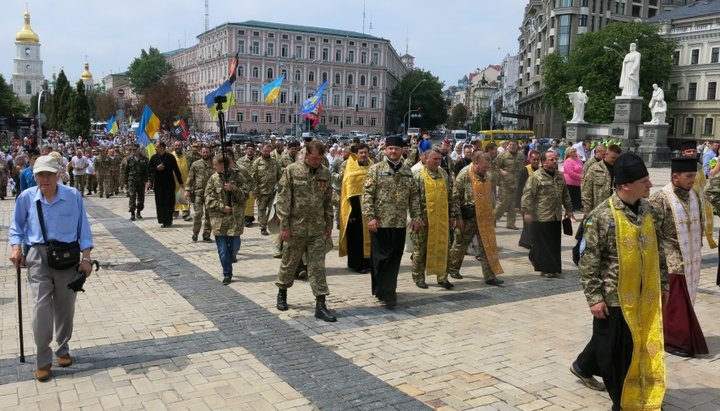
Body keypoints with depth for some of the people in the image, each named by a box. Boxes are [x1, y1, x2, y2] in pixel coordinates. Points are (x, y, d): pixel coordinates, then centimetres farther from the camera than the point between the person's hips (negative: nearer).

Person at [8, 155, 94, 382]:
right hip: (38, 257, 0)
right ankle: (43, 360, 6)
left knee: (65, 307, 11)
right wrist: (16, 247, -5)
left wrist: (86, 258, -5)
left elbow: (83, 228, -1)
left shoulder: (73, 196, -6)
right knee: (41, 307, -8)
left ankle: (63, 350, 31)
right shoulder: (26, 197, -3)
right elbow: (16, 226, 12)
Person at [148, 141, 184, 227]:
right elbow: (149, 169, 9)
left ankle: (168, 221, 6)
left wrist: (180, 182, 0)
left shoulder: (170, 157, -3)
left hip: (169, 183, -2)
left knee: (169, 202, -1)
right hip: (158, 183, 2)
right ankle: (162, 220, 8)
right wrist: (156, 168, -11)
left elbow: (176, 170, 0)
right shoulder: (154, 157, 4)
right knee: (160, 203, 1)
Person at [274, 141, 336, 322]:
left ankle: (320, 305, 5)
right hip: (295, 227, -3)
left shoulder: (325, 173, 5)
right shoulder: (291, 170, -8)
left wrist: (329, 225, 10)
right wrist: (284, 226, -12)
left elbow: (328, 201, 11)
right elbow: (283, 200, -9)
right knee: (289, 263, 12)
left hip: (318, 229, 3)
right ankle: (282, 292, 36)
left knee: (318, 266, 2)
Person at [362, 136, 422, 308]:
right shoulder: (376, 169, -2)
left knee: (394, 259, 7)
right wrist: (370, 217, -15)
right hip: (380, 222, -4)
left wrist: (416, 216, 6)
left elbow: (413, 196, 13)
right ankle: (384, 292, 9)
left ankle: (387, 292, 19)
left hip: (399, 223, 4)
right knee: (381, 258, 0)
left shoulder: (407, 171, 11)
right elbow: (367, 194, -7)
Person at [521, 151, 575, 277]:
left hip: (556, 216, 7)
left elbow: (565, 195, 22)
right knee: (543, 243, -2)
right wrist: (527, 211, -20)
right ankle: (546, 268, 6)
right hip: (541, 216, -7)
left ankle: (554, 267, 27)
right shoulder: (535, 177, -10)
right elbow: (527, 195, -15)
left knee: (555, 243, 13)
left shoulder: (559, 176, 13)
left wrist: (568, 209, 22)